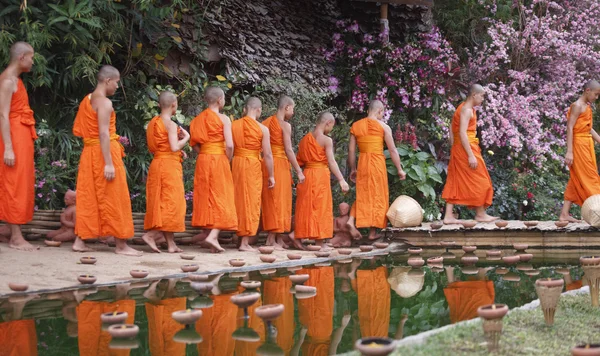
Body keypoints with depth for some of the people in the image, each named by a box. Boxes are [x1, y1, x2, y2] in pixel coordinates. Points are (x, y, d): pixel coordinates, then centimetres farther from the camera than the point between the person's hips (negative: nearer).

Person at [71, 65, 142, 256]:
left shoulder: (86, 100, 14)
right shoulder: (104, 102, -13)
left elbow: (78, 130, 16)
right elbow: (103, 133, -21)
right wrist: (109, 163, -24)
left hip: (89, 152, 9)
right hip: (104, 152, -9)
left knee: (88, 197, 11)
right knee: (114, 198, -3)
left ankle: (80, 241, 10)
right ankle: (121, 245, 0)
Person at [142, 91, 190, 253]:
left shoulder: (153, 123, 11)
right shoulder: (171, 124, -13)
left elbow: (152, 148, 14)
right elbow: (174, 147, -22)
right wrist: (185, 137, -6)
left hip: (157, 164, 8)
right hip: (169, 165, -8)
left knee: (161, 203, 8)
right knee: (170, 203, -2)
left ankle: (171, 243, 11)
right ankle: (151, 234, -12)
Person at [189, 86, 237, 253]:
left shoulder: (198, 119, 10)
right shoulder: (223, 119, -7)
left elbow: (194, 144, 8)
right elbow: (229, 145, -14)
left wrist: (204, 153, 13)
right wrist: (228, 161, 0)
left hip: (202, 160, 5)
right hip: (219, 160, -5)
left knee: (206, 198, 8)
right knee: (221, 198, -2)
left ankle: (211, 235, 9)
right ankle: (213, 235, -17)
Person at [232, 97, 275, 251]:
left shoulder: (233, 125, 4)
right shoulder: (262, 129, -5)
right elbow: (267, 154, -7)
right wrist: (271, 176, 0)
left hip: (236, 163, 3)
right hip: (253, 166, -3)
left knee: (238, 200, 14)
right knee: (251, 202, 3)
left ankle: (239, 235, 17)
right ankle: (245, 242, 2)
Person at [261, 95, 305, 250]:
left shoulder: (266, 123, 12)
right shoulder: (285, 125, -9)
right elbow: (289, 150, -14)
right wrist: (299, 171, -11)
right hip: (279, 163, -7)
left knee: (270, 200, 10)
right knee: (278, 200, -3)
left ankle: (278, 238, 14)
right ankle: (272, 239, -4)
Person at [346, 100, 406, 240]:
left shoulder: (355, 126, 7)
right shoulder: (383, 126, -3)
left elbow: (351, 150, 8)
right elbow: (393, 150, -3)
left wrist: (353, 169, 17)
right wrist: (400, 169, 4)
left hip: (362, 163, 4)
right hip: (377, 162, -3)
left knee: (362, 194, 15)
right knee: (377, 196, 5)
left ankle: (352, 220, -8)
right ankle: (373, 232, 7)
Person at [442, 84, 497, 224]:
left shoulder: (463, 108, 17)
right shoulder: (467, 110, -13)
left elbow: (453, 131, 18)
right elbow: (462, 133, -21)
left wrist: (454, 150, 18)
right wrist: (471, 156, -24)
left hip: (458, 149, 10)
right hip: (466, 148, -10)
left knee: (454, 182, 6)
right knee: (478, 181, 1)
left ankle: (448, 216, 3)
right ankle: (480, 214, 9)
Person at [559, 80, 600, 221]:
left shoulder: (587, 106, 15)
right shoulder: (577, 106, -11)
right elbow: (570, 128, -17)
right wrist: (569, 151, -22)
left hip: (587, 145, 9)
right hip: (579, 145, -9)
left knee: (577, 181, 7)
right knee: (588, 178, -7)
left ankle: (564, 214, 9)